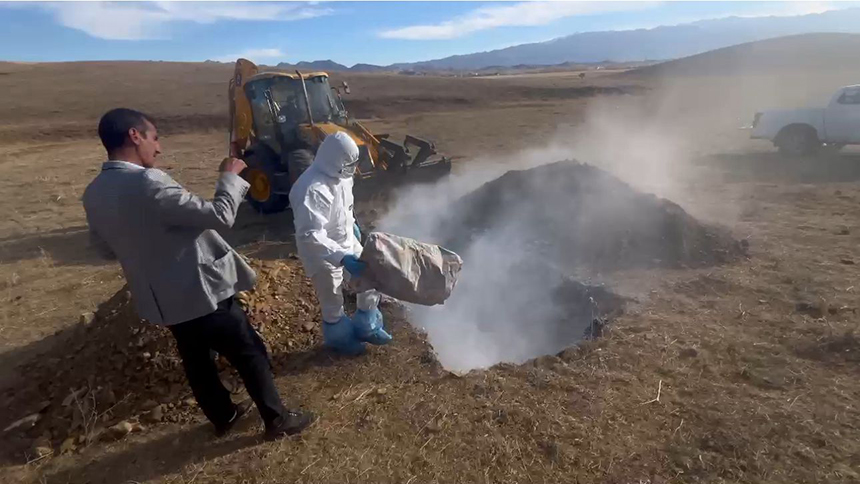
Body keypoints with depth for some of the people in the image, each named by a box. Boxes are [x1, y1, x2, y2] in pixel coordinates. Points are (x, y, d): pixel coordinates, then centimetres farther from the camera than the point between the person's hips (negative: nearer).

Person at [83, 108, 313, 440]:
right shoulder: (148, 183, -27)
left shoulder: (94, 194, 1)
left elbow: (105, 247, 14)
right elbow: (220, 216, -26)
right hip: (201, 291, -8)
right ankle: (277, 419, 21)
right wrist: (231, 176, -11)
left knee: (196, 359, 24)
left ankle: (222, 416, 42)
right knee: (250, 354, 8)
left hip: (161, 298, 8)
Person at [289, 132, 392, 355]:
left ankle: (366, 327, 41)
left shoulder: (339, 175, -6)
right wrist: (343, 258, -46)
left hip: (347, 243, 8)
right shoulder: (312, 190, -33)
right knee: (333, 305, 12)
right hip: (323, 254, -8)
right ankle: (340, 338, 42)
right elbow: (310, 236, -39)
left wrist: (353, 225, 26)